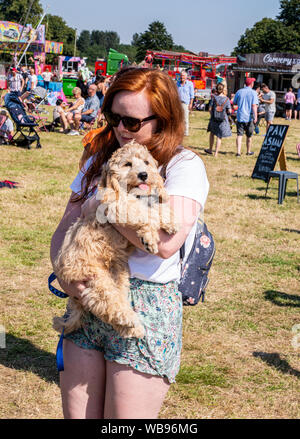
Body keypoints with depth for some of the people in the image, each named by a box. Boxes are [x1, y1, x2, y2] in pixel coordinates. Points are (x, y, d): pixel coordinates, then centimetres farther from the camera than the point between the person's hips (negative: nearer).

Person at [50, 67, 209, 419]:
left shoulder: (184, 166, -7)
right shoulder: (100, 162, 13)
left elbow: (166, 241, -23)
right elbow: (63, 232, 13)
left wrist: (104, 205, -12)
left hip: (145, 306, -5)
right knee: (76, 415, 8)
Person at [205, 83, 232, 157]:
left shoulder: (214, 97, -7)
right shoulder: (226, 99, -8)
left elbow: (210, 109, -6)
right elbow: (229, 111, -8)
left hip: (214, 118, 1)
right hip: (223, 120, -1)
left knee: (212, 133, 23)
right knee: (219, 137, 6)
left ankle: (210, 150, 31)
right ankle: (216, 153, 4)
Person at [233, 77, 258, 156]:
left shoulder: (239, 92, 3)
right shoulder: (253, 93, -7)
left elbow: (234, 103, 12)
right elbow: (254, 105, -16)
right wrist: (255, 117, -19)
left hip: (240, 117, 2)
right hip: (249, 117, -2)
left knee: (239, 135, -1)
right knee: (249, 136, 12)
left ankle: (238, 152, -13)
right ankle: (248, 151, 25)